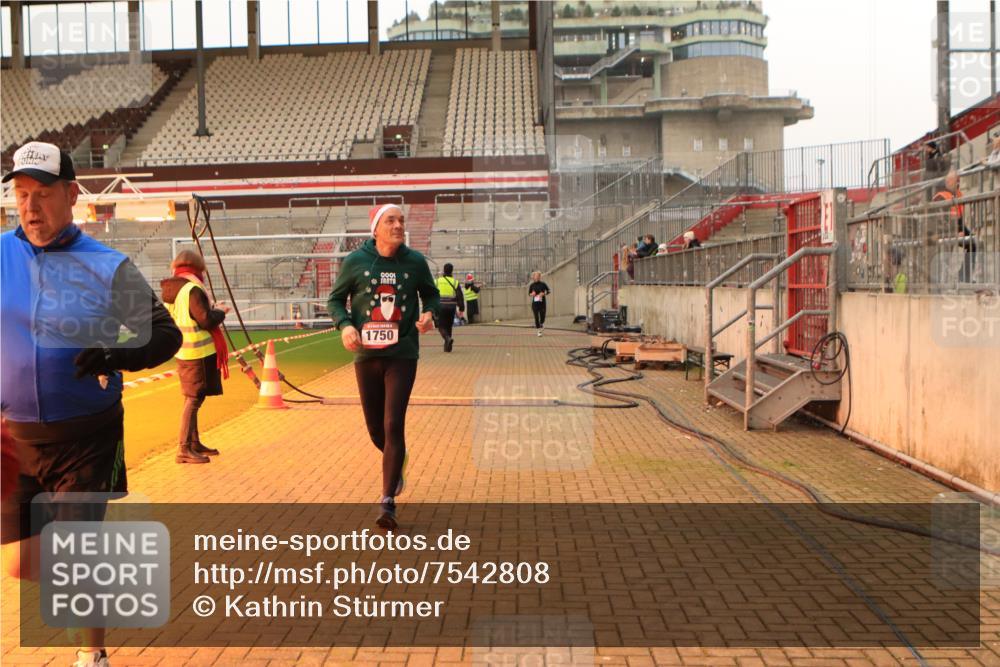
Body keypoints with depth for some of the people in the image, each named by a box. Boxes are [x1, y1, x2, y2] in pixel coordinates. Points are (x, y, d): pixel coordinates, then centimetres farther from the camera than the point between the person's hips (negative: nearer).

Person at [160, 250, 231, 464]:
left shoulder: (170, 291, 12)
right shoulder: (193, 290, -16)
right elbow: (206, 320, -19)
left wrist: (212, 309, 20)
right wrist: (220, 311, -1)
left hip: (183, 352, 9)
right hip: (199, 352, -9)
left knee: (192, 398, 16)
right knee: (194, 399, -7)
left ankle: (194, 443, 25)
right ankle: (184, 449, -7)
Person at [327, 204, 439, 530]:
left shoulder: (415, 261, -1)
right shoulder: (355, 261, -3)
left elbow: (431, 294, 14)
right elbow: (335, 300, 6)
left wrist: (429, 313, -8)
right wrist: (345, 325, -13)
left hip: (403, 355, -1)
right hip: (366, 355, 1)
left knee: (394, 426, -9)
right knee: (375, 428, 11)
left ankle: (388, 501, -1)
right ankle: (397, 461, 45)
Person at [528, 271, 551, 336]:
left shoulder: (543, 284, -2)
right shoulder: (532, 285, 1)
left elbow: (549, 291, 4)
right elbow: (529, 294, 10)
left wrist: (544, 293, -13)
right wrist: (532, 294, -12)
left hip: (542, 303, 0)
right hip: (535, 303, 0)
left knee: (542, 315, 0)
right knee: (536, 317, -1)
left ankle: (542, 323, 35)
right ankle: (539, 330, 8)